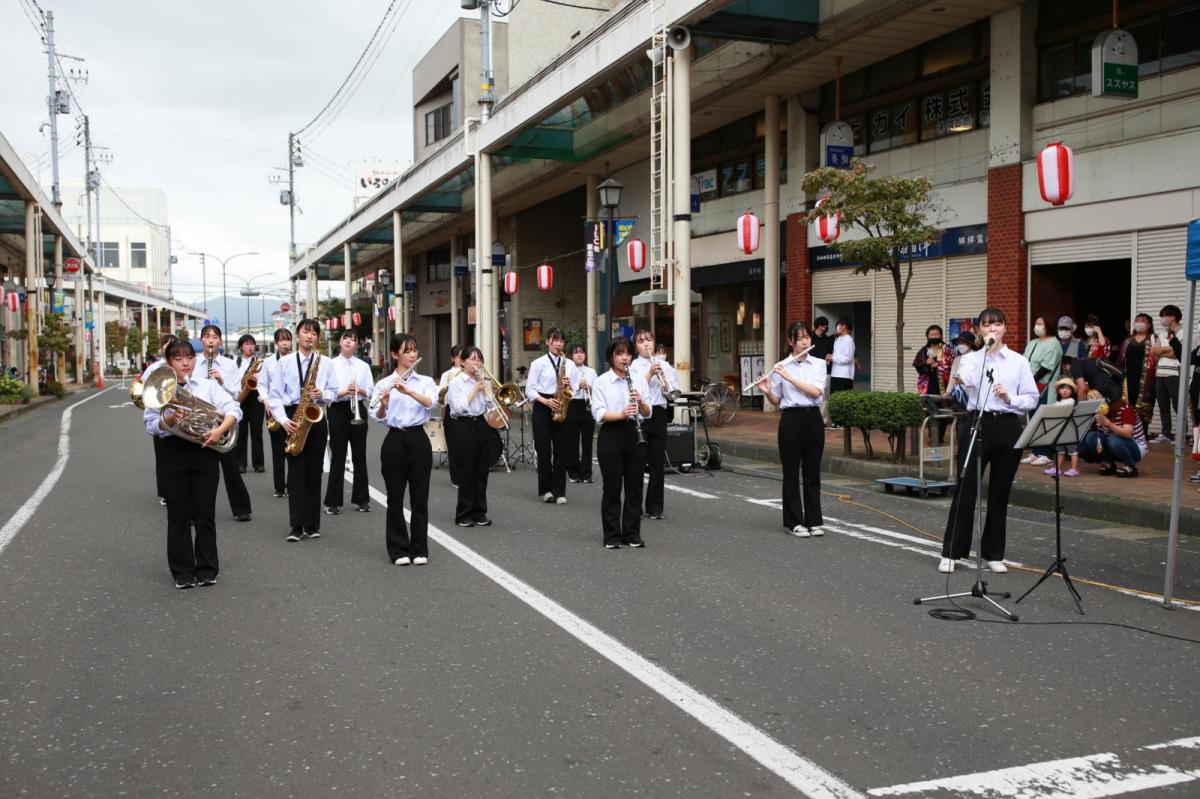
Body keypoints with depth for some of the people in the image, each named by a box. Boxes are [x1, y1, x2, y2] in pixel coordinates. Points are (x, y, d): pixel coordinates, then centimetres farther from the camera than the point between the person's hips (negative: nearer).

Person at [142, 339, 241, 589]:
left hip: (204, 450, 0)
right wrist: (170, 419, -21)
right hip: (174, 453, 0)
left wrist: (219, 429, -18)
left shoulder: (208, 386, 7)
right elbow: (151, 425, -1)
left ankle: (207, 569, 14)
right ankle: (183, 571, 13)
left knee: (205, 514, 4)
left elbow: (234, 410, -2)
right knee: (179, 515, 4)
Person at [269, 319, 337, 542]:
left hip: (316, 417, 1)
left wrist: (322, 394, -14)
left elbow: (333, 392, 8)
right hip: (293, 418, -1)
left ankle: (312, 524, 10)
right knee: (296, 472, -4)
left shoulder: (325, 363, 7)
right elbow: (275, 396, 0)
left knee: (314, 472, 4)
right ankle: (297, 526, -3)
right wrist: (284, 420, -13)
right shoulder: (285, 363, 4)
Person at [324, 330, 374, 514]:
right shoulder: (331, 364, 0)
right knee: (338, 457, 0)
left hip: (358, 411, 2)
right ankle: (333, 501, 8)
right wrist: (343, 392, -21)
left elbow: (371, 392, 5)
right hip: (338, 411, -2)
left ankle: (361, 499, 17)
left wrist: (360, 390, -15)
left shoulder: (363, 365, 7)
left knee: (359, 455, 7)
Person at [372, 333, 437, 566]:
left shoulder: (426, 381, 5)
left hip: (418, 440, 1)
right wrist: (383, 405, -31)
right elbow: (377, 417, -9)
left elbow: (431, 403, -16)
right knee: (395, 497, 4)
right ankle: (399, 549, 13)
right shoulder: (385, 383, 2)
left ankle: (419, 549, 12)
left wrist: (408, 391, -30)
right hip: (394, 441, -1)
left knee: (419, 496, 4)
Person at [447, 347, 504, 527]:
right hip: (464, 426, -5)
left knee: (482, 472, 6)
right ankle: (464, 515, 8)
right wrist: (475, 390, -12)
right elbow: (459, 408, -15)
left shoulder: (482, 381, 11)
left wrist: (484, 388, -4)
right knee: (467, 472, -1)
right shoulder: (456, 382, -5)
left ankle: (479, 513, 15)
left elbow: (492, 404, 7)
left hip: (481, 425, 5)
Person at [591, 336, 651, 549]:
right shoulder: (601, 382, -1)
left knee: (634, 487, 6)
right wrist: (621, 414, -26)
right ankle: (612, 536, 10)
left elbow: (647, 414, 4)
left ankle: (632, 533, 16)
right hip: (611, 435, -3)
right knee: (612, 487, 2)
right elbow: (598, 414, -10)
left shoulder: (639, 380, 7)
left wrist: (640, 402, -18)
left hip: (635, 435, 3)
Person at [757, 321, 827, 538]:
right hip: (791, 419, -1)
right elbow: (776, 402, 7)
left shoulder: (819, 364, 4)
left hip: (813, 418, 1)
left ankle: (814, 520, 15)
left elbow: (816, 392, -13)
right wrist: (767, 392, -15)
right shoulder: (781, 366, 2)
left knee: (812, 472, 7)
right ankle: (794, 521, 10)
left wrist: (789, 377, -18)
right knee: (791, 472, 3)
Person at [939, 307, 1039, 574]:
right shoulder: (971, 358, 7)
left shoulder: (1019, 361, 9)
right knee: (966, 489, -3)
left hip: (1008, 426, 2)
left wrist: (1009, 398, -12)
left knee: (1000, 493, 7)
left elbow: (1032, 399, 6)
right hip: (977, 422, -1)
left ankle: (993, 554, 19)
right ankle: (951, 552, 5)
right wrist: (986, 348, -13)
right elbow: (965, 379, -16)